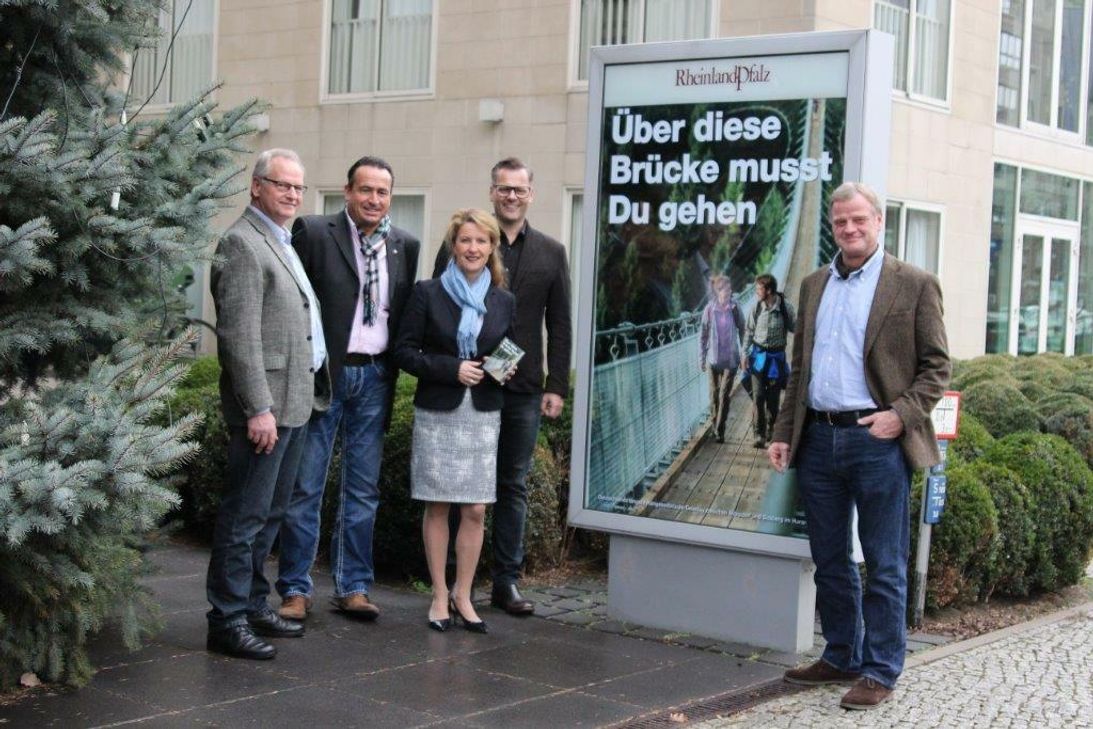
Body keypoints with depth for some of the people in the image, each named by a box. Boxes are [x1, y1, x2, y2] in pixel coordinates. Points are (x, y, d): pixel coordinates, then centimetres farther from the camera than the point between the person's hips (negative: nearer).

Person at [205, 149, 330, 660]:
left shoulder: (283, 244, 18)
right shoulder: (242, 243, -12)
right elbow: (239, 335, -19)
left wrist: (307, 395, 17)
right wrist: (258, 408, -23)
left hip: (295, 401, 10)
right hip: (265, 404, -10)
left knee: (270, 513, 16)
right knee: (246, 516, -5)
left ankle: (252, 603, 26)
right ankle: (227, 620, 1)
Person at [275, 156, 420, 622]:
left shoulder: (404, 246, 9)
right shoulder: (313, 233, -5)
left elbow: (404, 314, 12)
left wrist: (394, 371, 4)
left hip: (374, 378, 4)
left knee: (363, 491, 10)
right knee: (305, 488, 2)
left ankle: (352, 588, 19)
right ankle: (295, 590, 11)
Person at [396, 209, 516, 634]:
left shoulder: (503, 301, 8)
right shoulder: (428, 294, -1)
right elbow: (405, 351, -4)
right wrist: (452, 369, -14)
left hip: (483, 415, 2)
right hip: (437, 412, -2)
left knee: (476, 509, 1)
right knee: (437, 506, 3)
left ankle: (463, 595, 13)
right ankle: (439, 596, 14)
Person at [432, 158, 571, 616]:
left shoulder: (551, 253, 9)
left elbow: (560, 326, 8)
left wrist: (556, 386, 2)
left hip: (522, 388, 2)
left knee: (514, 486, 8)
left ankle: (506, 582, 15)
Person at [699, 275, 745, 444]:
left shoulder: (734, 308, -4)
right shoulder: (710, 309, -5)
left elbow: (742, 330, 6)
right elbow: (703, 333, 2)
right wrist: (702, 357, 2)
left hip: (730, 358, -1)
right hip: (714, 358, 1)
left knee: (724, 394, -4)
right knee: (714, 393, 10)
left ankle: (720, 430, 0)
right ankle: (715, 426, 27)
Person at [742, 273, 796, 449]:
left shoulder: (785, 307, -11)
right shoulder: (757, 307, -4)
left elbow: (796, 329, 0)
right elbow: (749, 332, 5)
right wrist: (745, 355, 1)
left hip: (776, 357, -1)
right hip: (758, 355, 1)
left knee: (773, 398, 6)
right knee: (758, 396, -8)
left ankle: (770, 430, 24)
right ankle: (759, 434, -2)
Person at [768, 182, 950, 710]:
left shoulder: (914, 285, -1)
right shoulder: (814, 286, 16)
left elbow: (936, 365, -2)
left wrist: (901, 414, -15)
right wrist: (784, 433, 12)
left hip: (876, 439, -5)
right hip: (818, 439, 6)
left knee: (884, 566, 1)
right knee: (829, 562, 13)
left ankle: (880, 671, 9)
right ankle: (840, 659, 25)